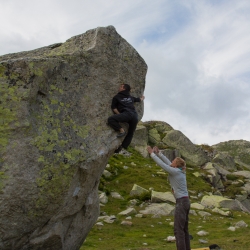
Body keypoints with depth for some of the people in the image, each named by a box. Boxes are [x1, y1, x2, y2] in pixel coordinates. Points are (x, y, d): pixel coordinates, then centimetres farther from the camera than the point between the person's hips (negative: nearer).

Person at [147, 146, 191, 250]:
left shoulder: (175, 171, -13)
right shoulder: (180, 171, 11)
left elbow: (161, 164, -8)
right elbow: (167, 162, 23)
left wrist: (152, 153, 1)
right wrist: (158, 153, 25)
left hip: (181, 202, -10)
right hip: (185, 201, 10)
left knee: (178, 229, -7)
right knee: (184, 229, 12)